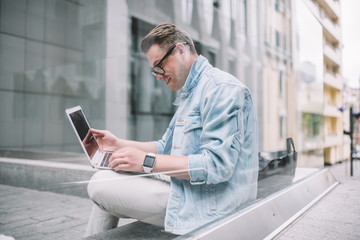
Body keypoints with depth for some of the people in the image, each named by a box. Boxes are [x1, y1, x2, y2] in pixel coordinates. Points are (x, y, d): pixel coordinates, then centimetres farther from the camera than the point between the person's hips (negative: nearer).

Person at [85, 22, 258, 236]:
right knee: (105, 180, 10)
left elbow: (217, 165, -26)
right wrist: (119, 144, 10)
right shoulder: (189, 94, 17)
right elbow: (166, 148, 20)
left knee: (100, 184, -11)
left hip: (206, 208, -10)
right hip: (187, 190, 10)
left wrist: (147, 161, -24)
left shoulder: (222, 88, -16)